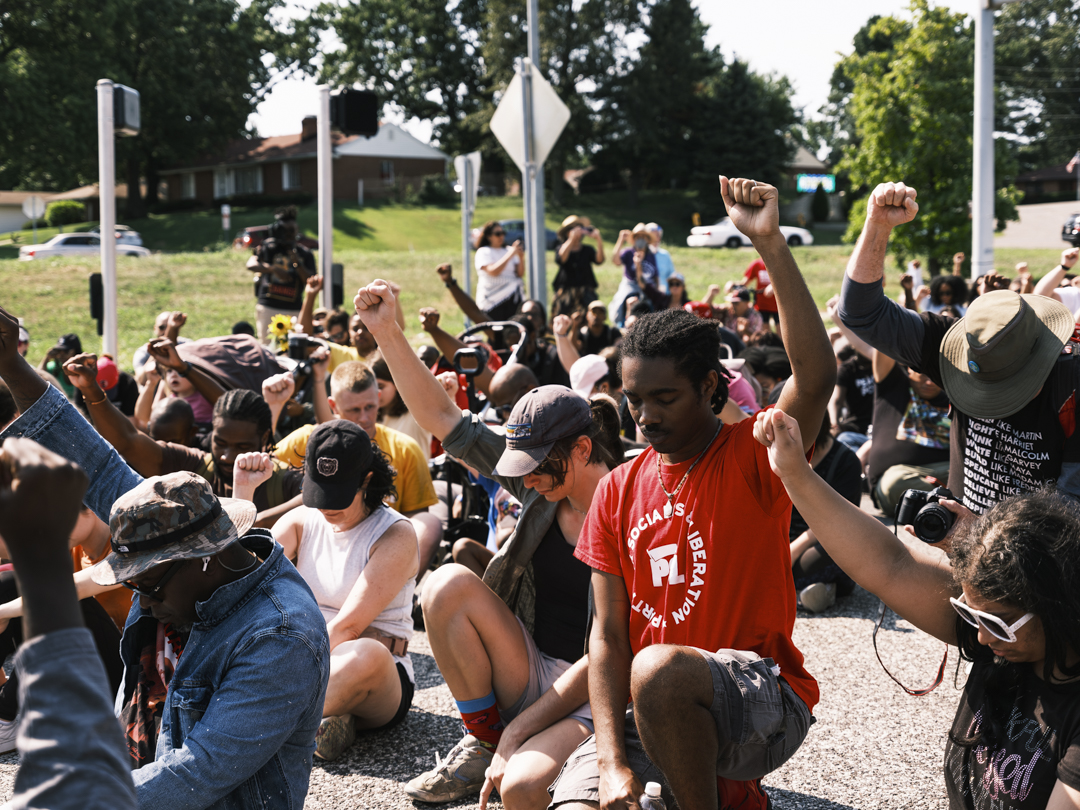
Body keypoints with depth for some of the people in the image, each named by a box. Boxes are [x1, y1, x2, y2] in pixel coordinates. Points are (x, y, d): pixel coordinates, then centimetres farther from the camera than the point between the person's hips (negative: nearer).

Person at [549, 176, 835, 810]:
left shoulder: (752, 455, -5)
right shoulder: (618, 491, 8)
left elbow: (817, 376, -27)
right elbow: (607, 635, 5)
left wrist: (772, 244, -32)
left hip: (765, 701, -5)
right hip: (649, 713, 5)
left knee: (660, 669, -37)